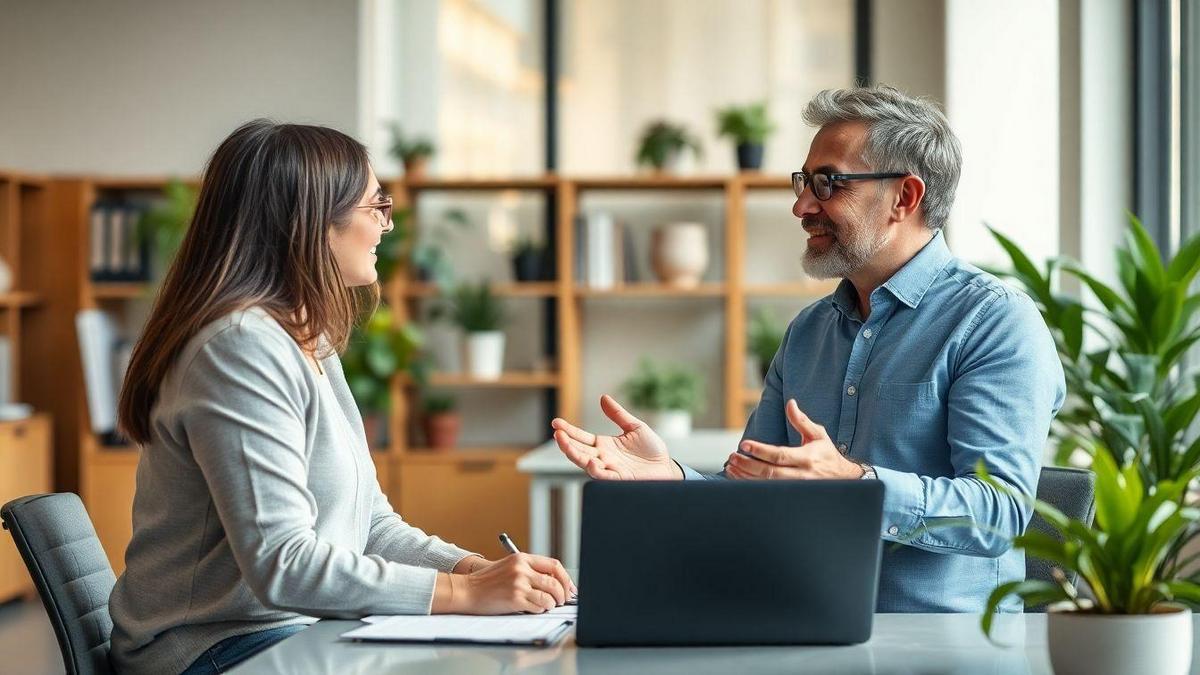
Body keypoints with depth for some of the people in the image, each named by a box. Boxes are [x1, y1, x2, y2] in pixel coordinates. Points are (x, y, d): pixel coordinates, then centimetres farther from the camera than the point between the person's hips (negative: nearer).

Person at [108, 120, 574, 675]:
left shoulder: (311, 344, 14)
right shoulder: (240, 348, -18)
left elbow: (371, 524, 14)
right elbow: (281, 563, -24)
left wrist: (481, 570, -3)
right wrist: (465, 593, -23)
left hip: (303, 630, 9)